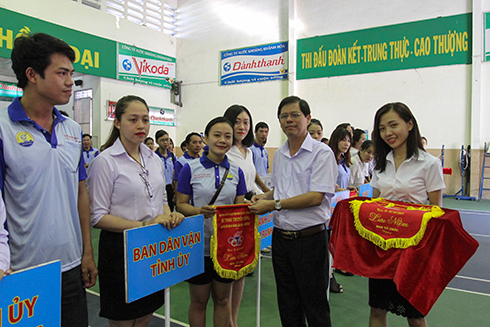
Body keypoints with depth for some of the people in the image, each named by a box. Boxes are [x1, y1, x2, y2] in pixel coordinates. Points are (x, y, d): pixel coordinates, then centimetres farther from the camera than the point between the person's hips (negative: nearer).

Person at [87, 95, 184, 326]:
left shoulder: (154, 159, 8)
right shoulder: (105, 161, -12)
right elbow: (98, 217, -14)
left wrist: (169, 216, -4)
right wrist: (143, 225, -22)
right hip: (121, 249, -6)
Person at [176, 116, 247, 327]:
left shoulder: (236, 172, 5)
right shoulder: (191, 169, -5)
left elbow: (240, 207, 8)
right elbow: (181, 205, -4)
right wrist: (200, 211, -23)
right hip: (199, 243, -2)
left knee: (223, 299, 16)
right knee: (199, 301, 12)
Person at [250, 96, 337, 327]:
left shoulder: (322, 152, -11)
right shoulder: (279, 154, 11)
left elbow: (316, 197, -19)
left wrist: (273, 205, -18)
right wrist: (264, 196, 2)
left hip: (310, 238, -6)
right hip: (281, 237, 7)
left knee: (314, 306, 9)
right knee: (287, 305, 19)